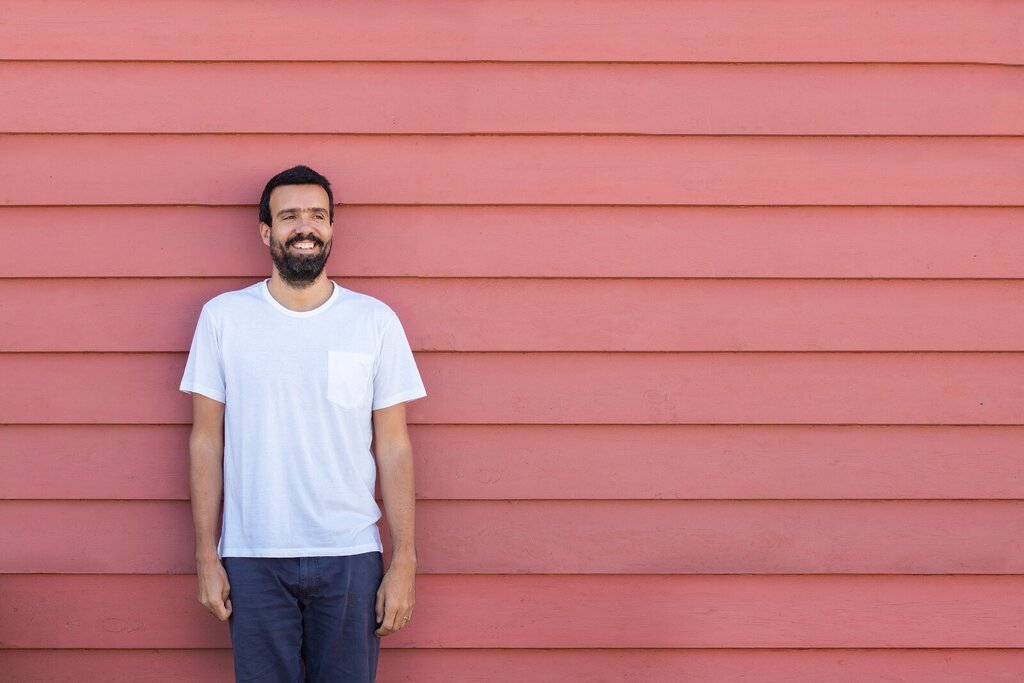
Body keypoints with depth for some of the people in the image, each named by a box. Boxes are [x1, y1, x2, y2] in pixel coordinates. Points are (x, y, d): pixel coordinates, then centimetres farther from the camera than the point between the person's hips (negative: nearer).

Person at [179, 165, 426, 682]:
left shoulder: (376, 321, 1)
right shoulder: (223, 317, 1)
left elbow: (393, 447, 2)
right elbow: (206, 442, 3)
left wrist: (404, 561, -3)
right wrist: (206, 556, -1)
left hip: (351, 558, 0)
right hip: (252, 560, 0)